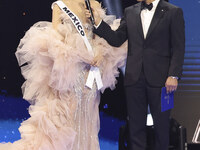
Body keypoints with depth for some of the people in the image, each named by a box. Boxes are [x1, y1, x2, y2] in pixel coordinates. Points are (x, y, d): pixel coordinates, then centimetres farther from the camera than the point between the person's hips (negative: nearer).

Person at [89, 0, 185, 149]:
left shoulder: (173, 12, -1)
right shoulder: (130, 12, 11)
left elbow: (178, 48, -4)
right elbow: (116, 40, 7)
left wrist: (174, 75, -12)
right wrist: (98, 22, -7)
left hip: (159, 78, -3)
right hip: (134, 78, 3)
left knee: (161, 123, 5)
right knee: (136, 124, 6)